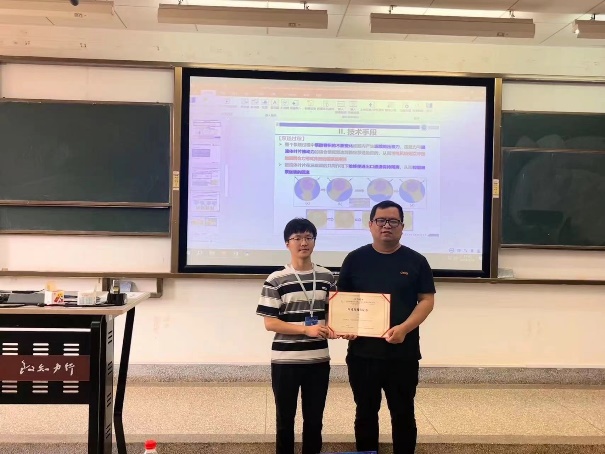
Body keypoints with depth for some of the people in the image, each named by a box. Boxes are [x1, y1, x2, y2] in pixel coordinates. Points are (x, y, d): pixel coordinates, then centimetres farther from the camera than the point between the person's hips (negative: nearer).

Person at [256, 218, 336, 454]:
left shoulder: (327, 277, 5)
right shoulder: (276, 280, -8)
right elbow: (269, 323, -10)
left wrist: (334, 329, -8)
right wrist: (306, 329, -18)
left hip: (318, 359, 3)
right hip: (285, 361, -3)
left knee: (314, 419, 14)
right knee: (285, 419, 11)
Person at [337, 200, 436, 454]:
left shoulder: (416, 261, 2)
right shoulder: (355, 259, 4)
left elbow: (427, 300, -1)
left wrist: (404, 328, -16)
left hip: (403, 353, -1)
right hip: (362, 352, 1)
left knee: (403, 414, 10)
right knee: (365, 413, 13)